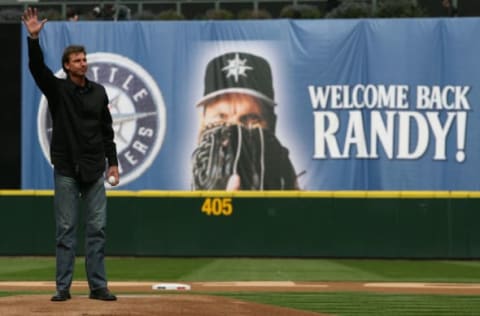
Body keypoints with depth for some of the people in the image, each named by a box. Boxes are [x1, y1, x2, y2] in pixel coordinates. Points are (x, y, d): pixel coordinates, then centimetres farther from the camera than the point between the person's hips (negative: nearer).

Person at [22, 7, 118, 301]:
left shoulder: (99, 92, 8)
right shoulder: (57, 89, 0)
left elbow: (107, 130, 12)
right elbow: (37, 67, -18)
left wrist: (113, 162, 6)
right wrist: (34, 38, -32)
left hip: (94, 169, 3)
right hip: (66, 169, -2)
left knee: (97, 228, 2)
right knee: (66, 229, 0)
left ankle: (98, 286, 6)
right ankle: (63, 287, 5)